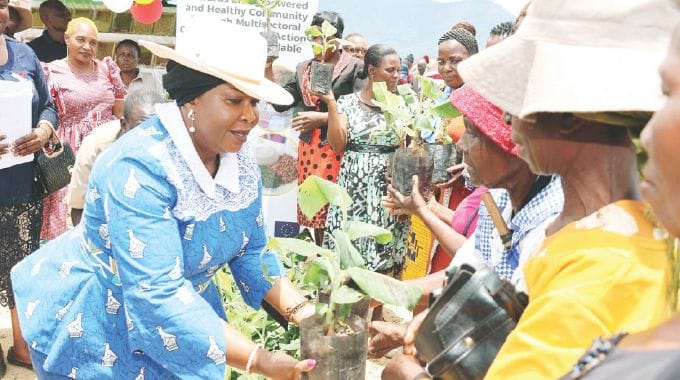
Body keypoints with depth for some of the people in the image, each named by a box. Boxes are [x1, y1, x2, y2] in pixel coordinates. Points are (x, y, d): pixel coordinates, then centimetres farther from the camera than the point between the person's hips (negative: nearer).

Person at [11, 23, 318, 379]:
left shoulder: (239, 157, -9)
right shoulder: (140, 168, -31)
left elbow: (250, 252, -2)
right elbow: (155, 296, -37)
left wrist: (303, 313, -17)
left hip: (183, 315, 6)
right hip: (95, 332, -6)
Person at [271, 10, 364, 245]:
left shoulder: (354, 68, -4)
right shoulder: (303, 68, 14)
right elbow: (281, 102, 12)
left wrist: (322, 118, -14)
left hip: (338, 150, -6)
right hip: (309, 149, 6)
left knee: (336, 212, -7)